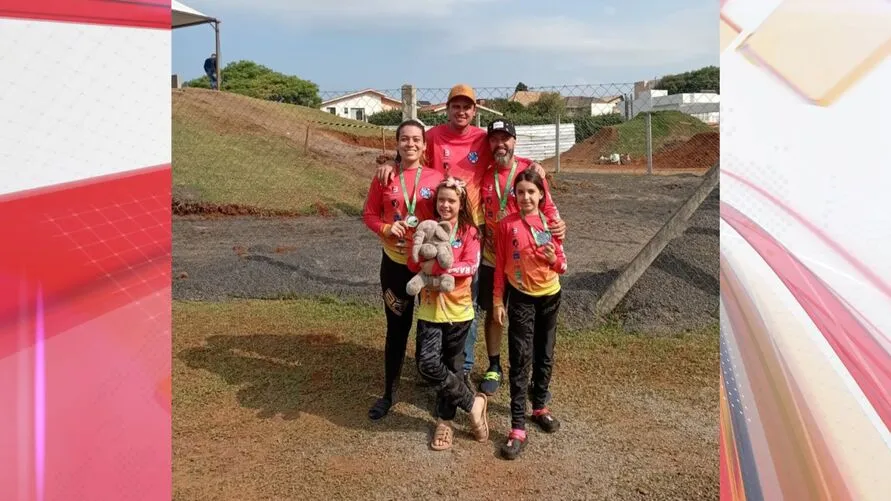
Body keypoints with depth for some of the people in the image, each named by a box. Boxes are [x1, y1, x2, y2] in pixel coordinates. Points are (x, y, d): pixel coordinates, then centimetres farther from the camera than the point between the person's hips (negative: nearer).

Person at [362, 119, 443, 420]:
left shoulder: (436, 178, -5)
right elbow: (369, 214, 3)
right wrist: (386, 229, -16)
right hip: (395, 262, 1)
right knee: (397, 328, 10)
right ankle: (389, 393, 24)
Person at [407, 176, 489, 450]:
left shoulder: (469, 232, -2)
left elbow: (470, 266, -15)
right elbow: (413, 263, -3)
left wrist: (437, 267, -21)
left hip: (458, 308, -2)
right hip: (430, 308, 2)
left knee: (452, 366, 9)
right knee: (428, 365, -10)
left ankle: (445, 419, 26)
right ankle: (473, 402, 8)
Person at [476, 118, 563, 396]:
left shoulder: (530, 169, -9)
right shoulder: (483, 174, 1)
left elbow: (546, 204, -7)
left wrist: (557, 225, -20)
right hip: (491, 257, 3)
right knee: (493, 312, 12)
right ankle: (494, 368, 27)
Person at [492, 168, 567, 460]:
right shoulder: (507, 225, -6)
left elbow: (562, 266, 3)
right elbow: (500, 266, -1)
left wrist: (555, 259, -19)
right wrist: (498, 301, -3)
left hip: (549, 296, 3)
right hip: (520, 297, -2)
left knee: (544, 356, 14)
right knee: (520, 359, -5)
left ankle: (540, 406, 35)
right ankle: (518, 427, -4)